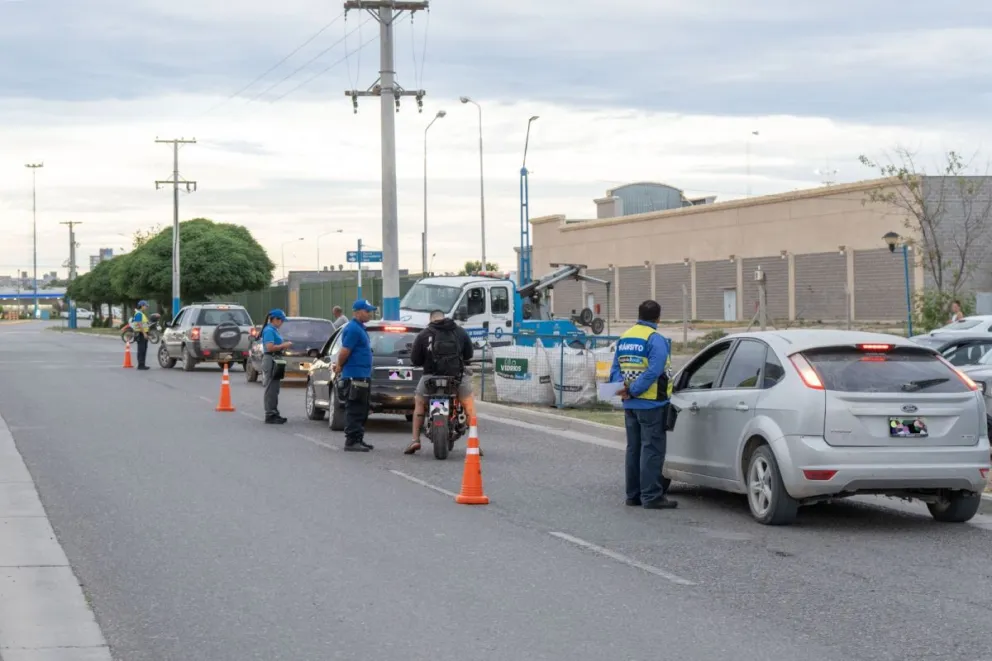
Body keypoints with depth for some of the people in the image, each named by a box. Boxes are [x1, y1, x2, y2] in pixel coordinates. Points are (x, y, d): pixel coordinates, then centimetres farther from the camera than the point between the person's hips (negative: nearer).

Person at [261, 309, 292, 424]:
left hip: (275, 361, 11)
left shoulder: (274, 330, 17)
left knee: (274, 389, 14)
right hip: (270, 360, -11)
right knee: (271, 389, -8)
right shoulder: (269, 330, -13)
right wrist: (283, 346, -13)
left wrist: (284, 345, 8)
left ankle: (274, 413, 20)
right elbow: (270, 347, -21)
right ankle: (270, 415, -7)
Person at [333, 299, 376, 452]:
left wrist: (339, 367, 17)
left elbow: (345, 352, 23)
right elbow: (345, 352, -19)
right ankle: (352, 441, -9)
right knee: (354, 411, -9)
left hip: (362, 377, 10)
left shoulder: (359, 328, 18)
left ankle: (358, 440, 19)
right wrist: (339, 367, -5)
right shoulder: (353, 329, -15)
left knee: (361, 412, 13)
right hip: (355, 377, -10)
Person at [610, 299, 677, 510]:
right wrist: (633, 390, -17)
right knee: (652, 449, -4)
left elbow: (615, 369, 10)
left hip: (630, 405, 7)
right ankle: (651, 496, -5)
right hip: (651, 405, -7)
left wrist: (624, 387, -6)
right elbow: (654, 372, -21)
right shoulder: (656, 339, -12)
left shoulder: (624, 338, 12)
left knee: (634, 449, 13)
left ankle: (633, 494, 18)